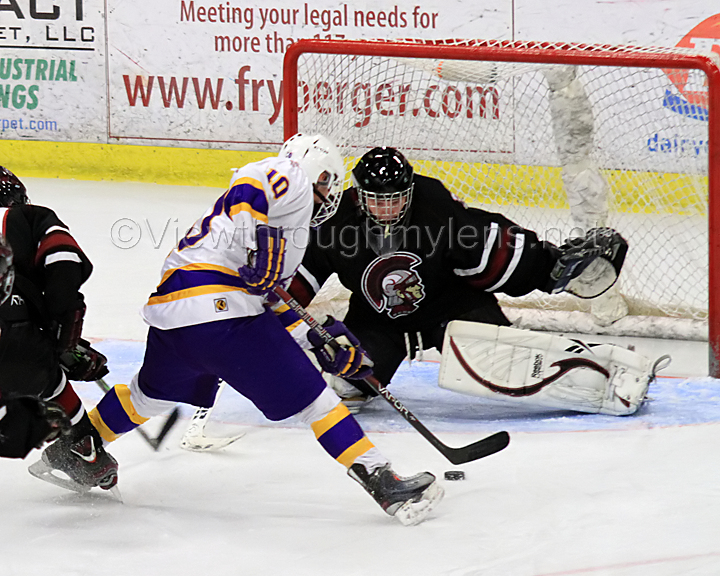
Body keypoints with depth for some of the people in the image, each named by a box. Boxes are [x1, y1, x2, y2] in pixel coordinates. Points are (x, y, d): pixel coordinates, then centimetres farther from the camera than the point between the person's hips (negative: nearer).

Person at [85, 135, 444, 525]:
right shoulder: (292, 176, 7)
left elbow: (276, 305, 31)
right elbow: (247, 186, -14)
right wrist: (258, 239, -26)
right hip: (219, 307, -9)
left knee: (152, 394, 34)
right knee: (310, 397, -6)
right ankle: (383, 482, -9)